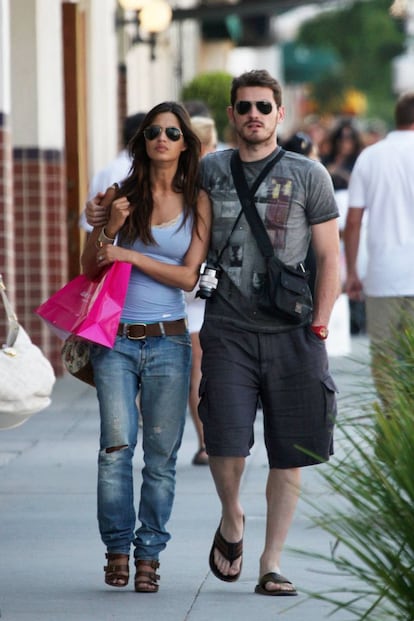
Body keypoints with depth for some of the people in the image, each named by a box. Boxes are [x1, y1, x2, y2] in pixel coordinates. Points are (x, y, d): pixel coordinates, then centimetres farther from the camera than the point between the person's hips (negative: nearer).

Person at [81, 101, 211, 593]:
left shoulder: (197, 202, 4)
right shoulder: (123, 195, 5)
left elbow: (188, 276, -4)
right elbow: (89, 268, 8)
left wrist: (129, 255, -12)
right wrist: (107, 228, -11)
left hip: (168, 340, 0)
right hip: (116, 340, 0)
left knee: (161, 454, 1)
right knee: (117, 444, -11)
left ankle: (149, 554, 9)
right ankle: (117, 547, 2)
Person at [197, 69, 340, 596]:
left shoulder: (308, 176, 4)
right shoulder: (209, 171, 9)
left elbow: (329, 258, 4)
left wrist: (318, 327, -2)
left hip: (292, 334, 0)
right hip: (228, 329, 0)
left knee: (289, 455, 0)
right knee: (226, 442, -11)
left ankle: (271, 565, 10)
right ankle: (231, 521, 20)